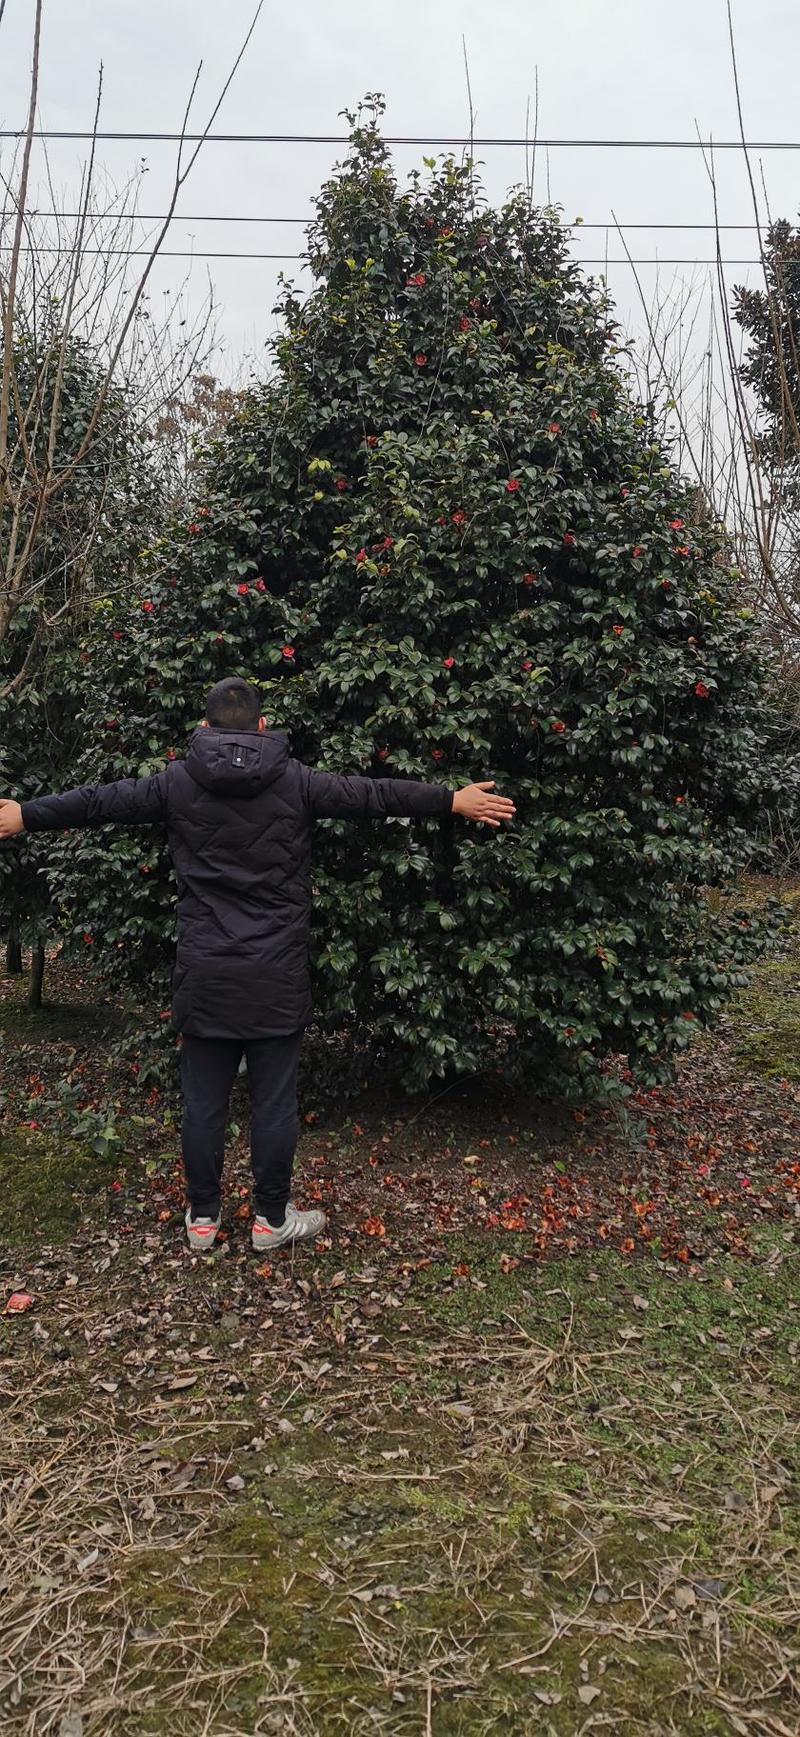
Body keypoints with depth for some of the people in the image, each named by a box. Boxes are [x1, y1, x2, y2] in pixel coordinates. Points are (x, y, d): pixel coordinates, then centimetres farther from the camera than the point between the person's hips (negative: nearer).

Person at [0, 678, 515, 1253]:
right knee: (274, 1102, 8)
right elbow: (376, 795, 5)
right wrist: (454, 800, 15)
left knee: (204, 1101, 11)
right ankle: (272, 1218, 20)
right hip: (277, 977, -1)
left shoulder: (177, 783, 2)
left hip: (204, 977, 2)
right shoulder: (296, 782, -2)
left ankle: (202, 1216, 24)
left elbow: (99, 801, 11)